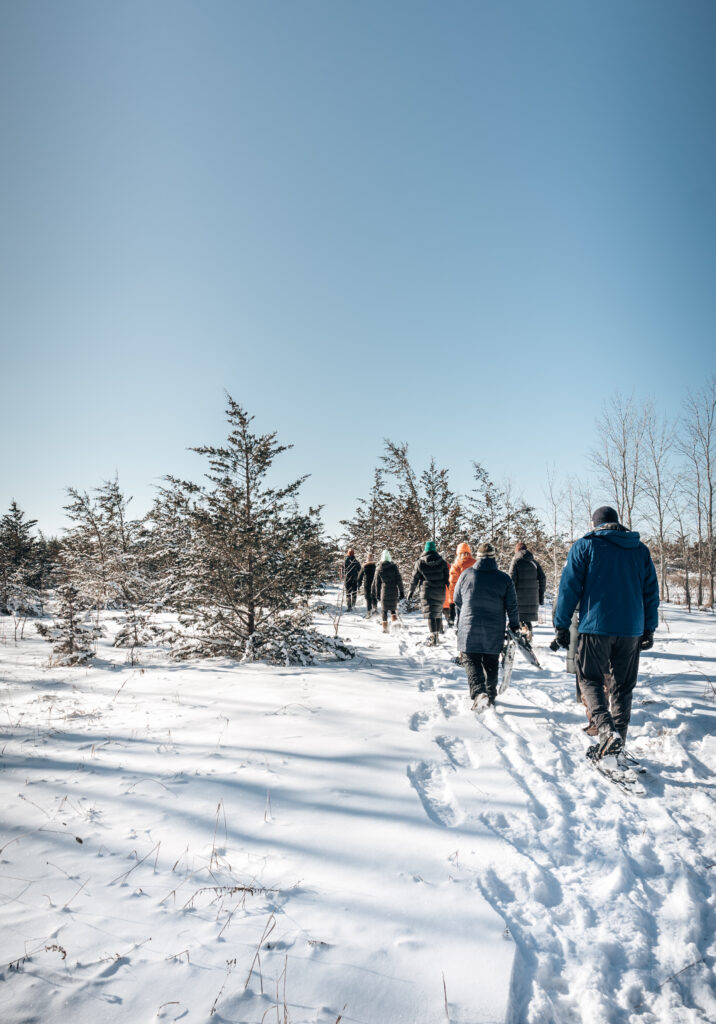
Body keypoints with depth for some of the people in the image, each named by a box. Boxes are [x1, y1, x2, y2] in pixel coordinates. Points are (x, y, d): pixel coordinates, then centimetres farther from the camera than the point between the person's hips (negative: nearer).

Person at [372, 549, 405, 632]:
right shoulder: (394, 567, -5)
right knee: (393, 609, 15)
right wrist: (401, 592, 2)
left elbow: (376, 582, 7)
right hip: (393, 591, 0)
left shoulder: (379, 568, 1)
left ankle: (385, 628, 4)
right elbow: (399, 580, -4)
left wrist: (377, 594, 16)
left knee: (384, 610, 8)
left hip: (384, 591, 0)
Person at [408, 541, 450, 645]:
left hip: (427, 591, -2)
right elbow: (447, 577, 3)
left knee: (430, 613, -2)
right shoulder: (442, 561, 2)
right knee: (438, 612, 14)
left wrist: (411, 591, 12)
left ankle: (433, 636, -11)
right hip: (440, 591, 2)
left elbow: (415, 578, 3)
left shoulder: (420, 562, -2)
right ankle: (437, 633, 21)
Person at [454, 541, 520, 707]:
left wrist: (460, 623, 22)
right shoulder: (504, 578, -1)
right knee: (491, 663, 15)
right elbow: (512, 606, 2)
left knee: (471, 660, 4)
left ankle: (478, 691, -18)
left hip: (469, 629, -1)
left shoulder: (466, 575, -1)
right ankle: (491, 698, 23)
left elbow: (457, 602, 8)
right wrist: (514, 625, 16)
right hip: (494, 632, 1)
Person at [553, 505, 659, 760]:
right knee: (622, 686, 12)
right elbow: (651, 590, 14)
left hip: (596, 626, -4)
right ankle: (618, 738, 12)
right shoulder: (640, 549, 12)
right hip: (631, 629, 4)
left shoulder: (585, 545, 0)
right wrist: (649, 628, 19)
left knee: (589, 678, 7)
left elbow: (569, 587, -4)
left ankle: (606, 728, -12)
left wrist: (561, 625, 1)